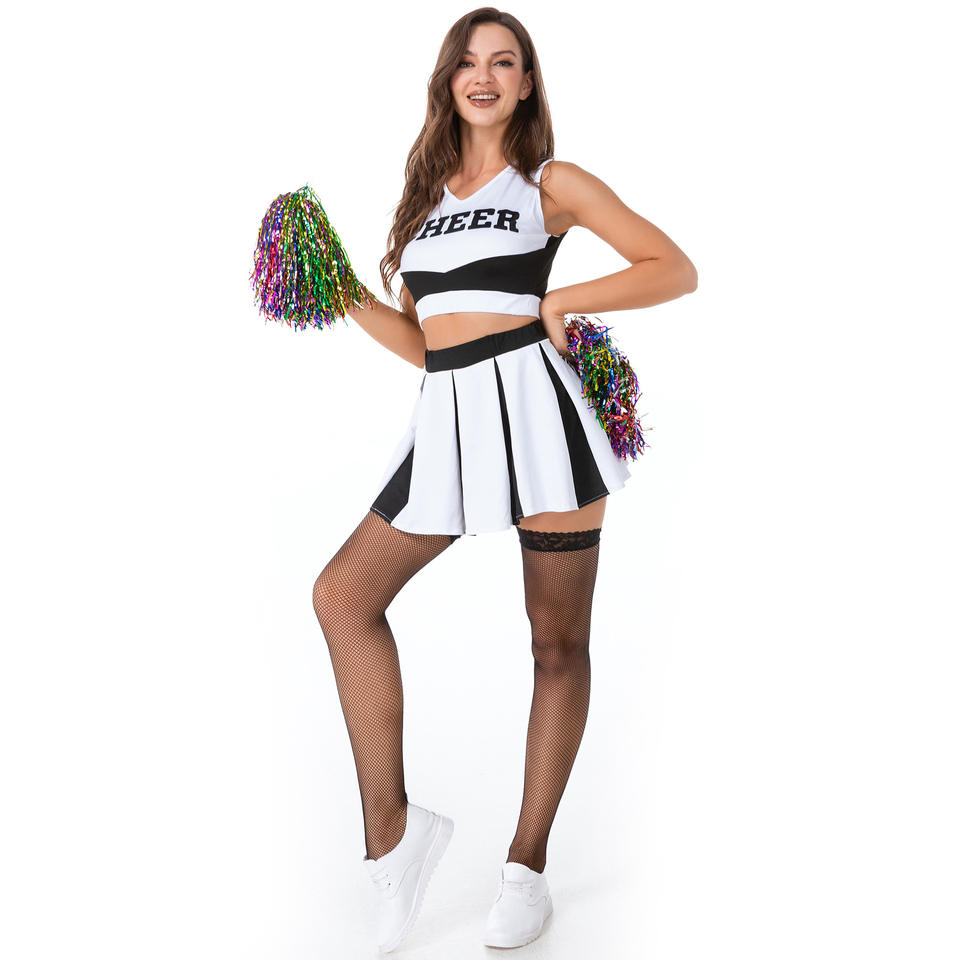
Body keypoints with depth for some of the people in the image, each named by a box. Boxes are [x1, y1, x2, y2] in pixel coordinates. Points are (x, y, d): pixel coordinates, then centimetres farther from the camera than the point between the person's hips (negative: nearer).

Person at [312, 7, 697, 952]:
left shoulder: (551, 181, 7)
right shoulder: (426, 191, 21)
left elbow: (675, 270, 2)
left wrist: (561, 300, -6)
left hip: (531, 398, -5)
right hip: (447, 414, 6)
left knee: (557, 640, 1)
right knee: (343, 592, -3)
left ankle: (526, 865, 14)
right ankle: (391, 827, 5)